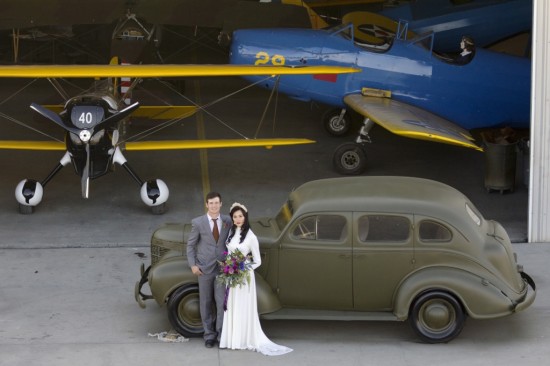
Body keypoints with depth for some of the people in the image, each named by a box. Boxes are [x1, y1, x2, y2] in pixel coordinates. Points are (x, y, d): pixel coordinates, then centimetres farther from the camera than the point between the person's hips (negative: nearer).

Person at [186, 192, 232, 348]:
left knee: (222, 301, -5)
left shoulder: (228, 221, 1)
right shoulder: (198, 222, -5)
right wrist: (193, 265, -6)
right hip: (204, 269, -1)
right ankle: (209, 335, 16)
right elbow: (190, 245, 2)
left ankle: (222, 334, 6)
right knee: (206, 303, 6)